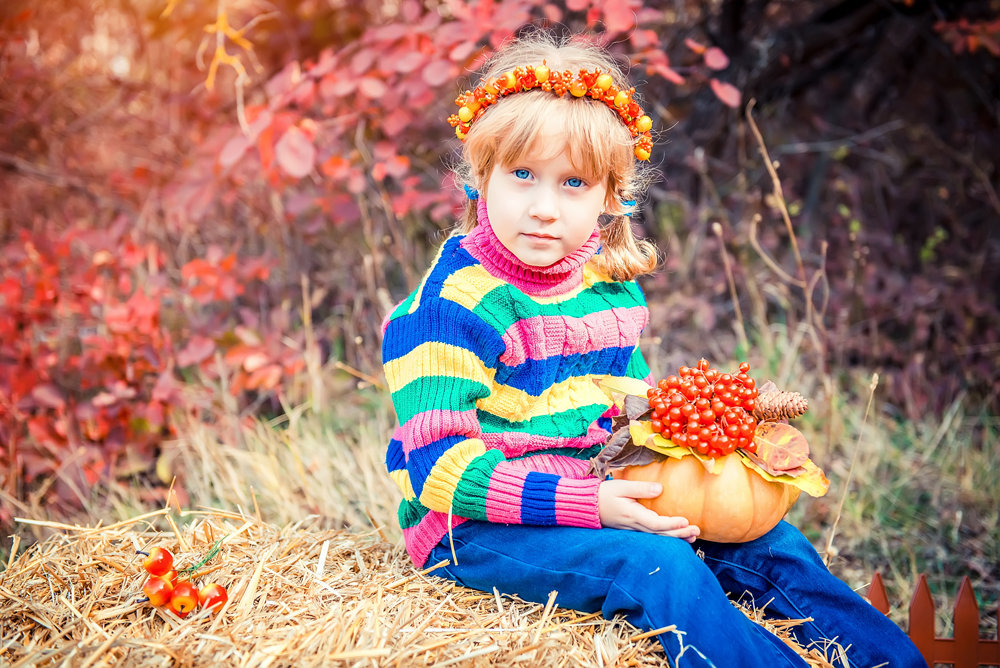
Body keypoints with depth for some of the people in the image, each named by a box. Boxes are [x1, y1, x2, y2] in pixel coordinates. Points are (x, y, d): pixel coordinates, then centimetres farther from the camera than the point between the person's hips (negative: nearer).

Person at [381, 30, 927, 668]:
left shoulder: (612, 286, 7)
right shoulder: (455, 302, -18)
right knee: (658, 567, -29)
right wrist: (586, 503, -29)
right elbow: (440, 467, -23)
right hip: (479, 528, -7)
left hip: (596, 495, 8)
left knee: (770, 542, 0)